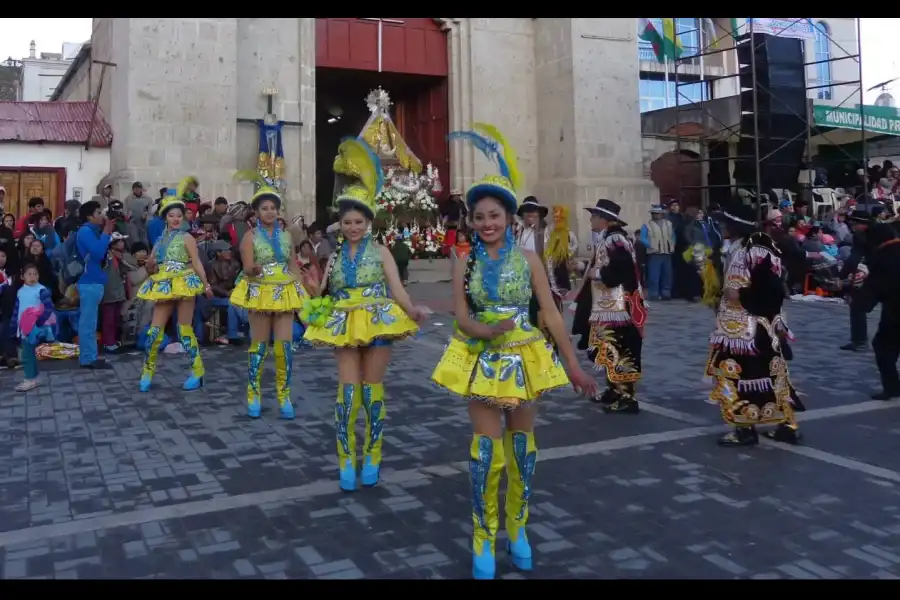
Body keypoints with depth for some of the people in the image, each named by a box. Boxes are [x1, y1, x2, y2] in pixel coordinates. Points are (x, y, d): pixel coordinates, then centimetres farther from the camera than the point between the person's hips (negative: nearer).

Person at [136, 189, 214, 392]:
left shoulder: (186, 238, -1)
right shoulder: (160, 240, 15)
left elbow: (196, 263, -9)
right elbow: (151, 267, 17)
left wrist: (206, 285, -18)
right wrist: (150, 266, -8)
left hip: (183, 285, -5)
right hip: (164, 288, 5)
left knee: (184, 329, -3)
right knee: (155, 329, 2)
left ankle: (197, 373, 5)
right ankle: (147, 372, 12)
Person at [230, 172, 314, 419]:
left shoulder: (286, 236, 8)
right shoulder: (251, 236, -2)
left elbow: (294, 267, 11)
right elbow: (247, 268, -12)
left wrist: (302, 291, 4)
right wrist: (255, 269, -35)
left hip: (286, 294, 3)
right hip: (260, 293, -2)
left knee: (284, 345, -2)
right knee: (259, 345, 4)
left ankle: (284, 397, 8)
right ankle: (254, 395, 17)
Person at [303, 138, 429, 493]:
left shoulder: (380, 252, 1)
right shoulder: (335, 255, 10)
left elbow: (396, 288, -9)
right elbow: (324, 293, 11)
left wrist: (411, 310, -25)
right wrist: (313, 304, -8)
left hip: (377, 323, -2)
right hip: (345, 326, 2)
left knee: (372, 390, 4)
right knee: (348, 390, -4)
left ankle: (372, 458, 18)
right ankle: (347, 461, 5)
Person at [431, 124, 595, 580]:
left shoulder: (528, 259, -3)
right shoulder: (465, 263, -2)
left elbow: (551, 314, -2)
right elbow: (461, 316, -8)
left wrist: (573, 365, -3)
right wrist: (487, 331, -30)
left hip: (524, 357, 1)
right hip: (481, 360, -1)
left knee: (521, 443, 11)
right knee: (486, 447, 1)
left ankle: (517, 529, 28)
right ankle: (484, 539, 14)